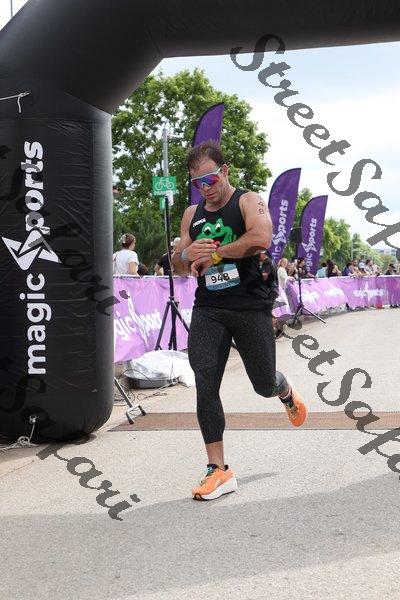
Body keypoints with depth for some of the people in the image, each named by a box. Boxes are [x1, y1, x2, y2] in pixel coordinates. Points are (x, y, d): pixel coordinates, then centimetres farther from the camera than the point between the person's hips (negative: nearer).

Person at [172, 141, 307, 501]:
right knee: (205, 386, -10)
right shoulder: (192, 214, 14)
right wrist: (186, 254, -8)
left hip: (250, 307, -3)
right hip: (208, 309, 4)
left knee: (264, 384, 9)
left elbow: (261, 238, -24)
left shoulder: (248, 201, -2)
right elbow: (179, 268, 16)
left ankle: (286, 392, 49)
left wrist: (214, 254, -18)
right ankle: (219, 471, -3)